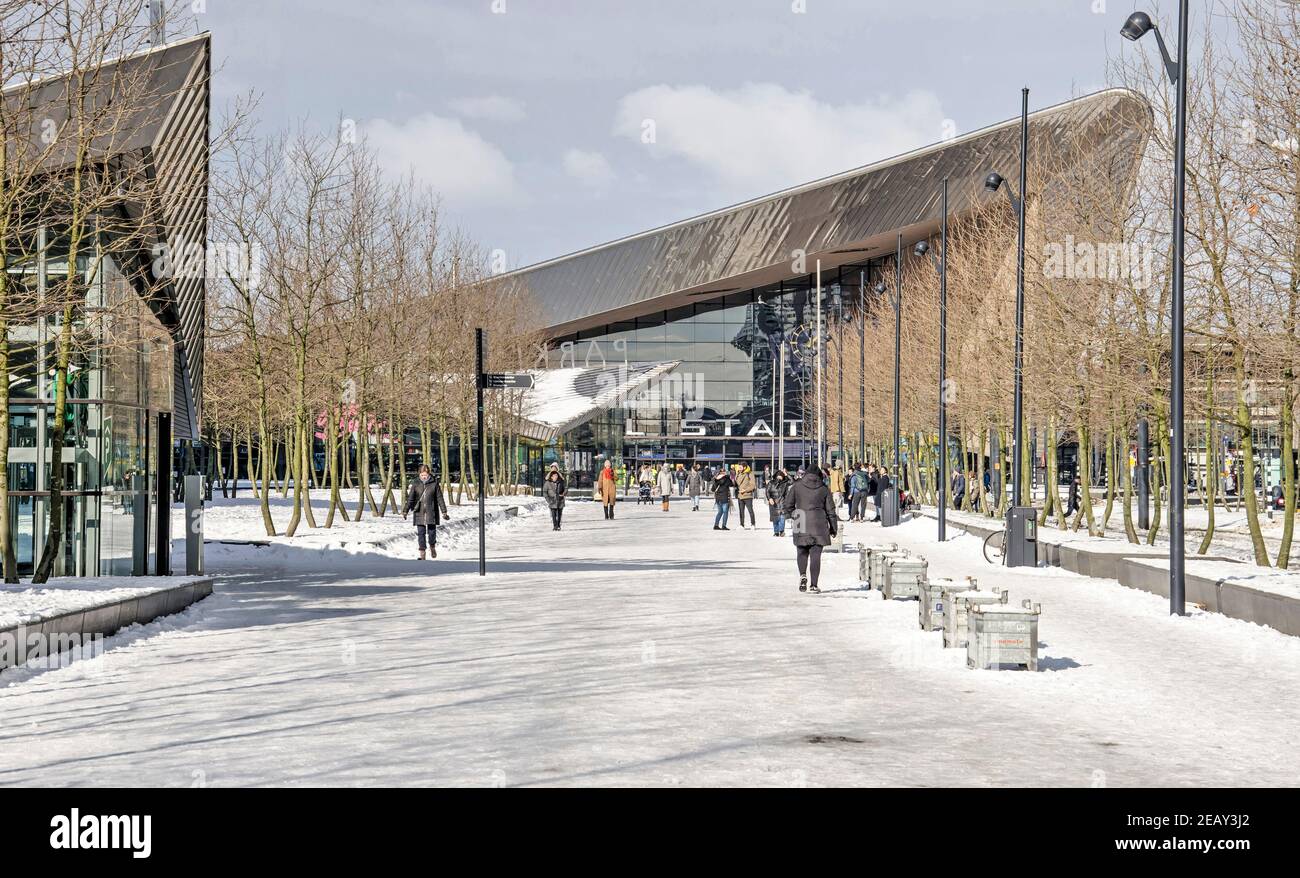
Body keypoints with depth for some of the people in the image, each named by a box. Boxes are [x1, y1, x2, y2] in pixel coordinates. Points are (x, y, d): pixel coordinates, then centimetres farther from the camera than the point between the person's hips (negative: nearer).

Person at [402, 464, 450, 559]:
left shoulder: (434, 483, -2)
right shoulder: (416, 484, 1)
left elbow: (440, 498, 2)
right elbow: (410, 498, 3)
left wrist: (444, 512, 1)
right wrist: (405, 511, -4)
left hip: (431, 513, -1)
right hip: (419, 513, 1)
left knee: (432, 532, 4)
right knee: (421, 533, -1)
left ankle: (432, 547, 33)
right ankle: (422, 553, 5)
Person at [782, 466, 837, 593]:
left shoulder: (797, 486, 2)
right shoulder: (824, 488, 5)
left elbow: (787, 506, 1)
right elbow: (830, 510, 8)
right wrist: (833, 528, 17)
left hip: (801, 526, 0)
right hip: (819, 526, 0)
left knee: (802, 552, 17)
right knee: (815, 554, 2)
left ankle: (803, 575, -7)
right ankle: (813, 585, -1)